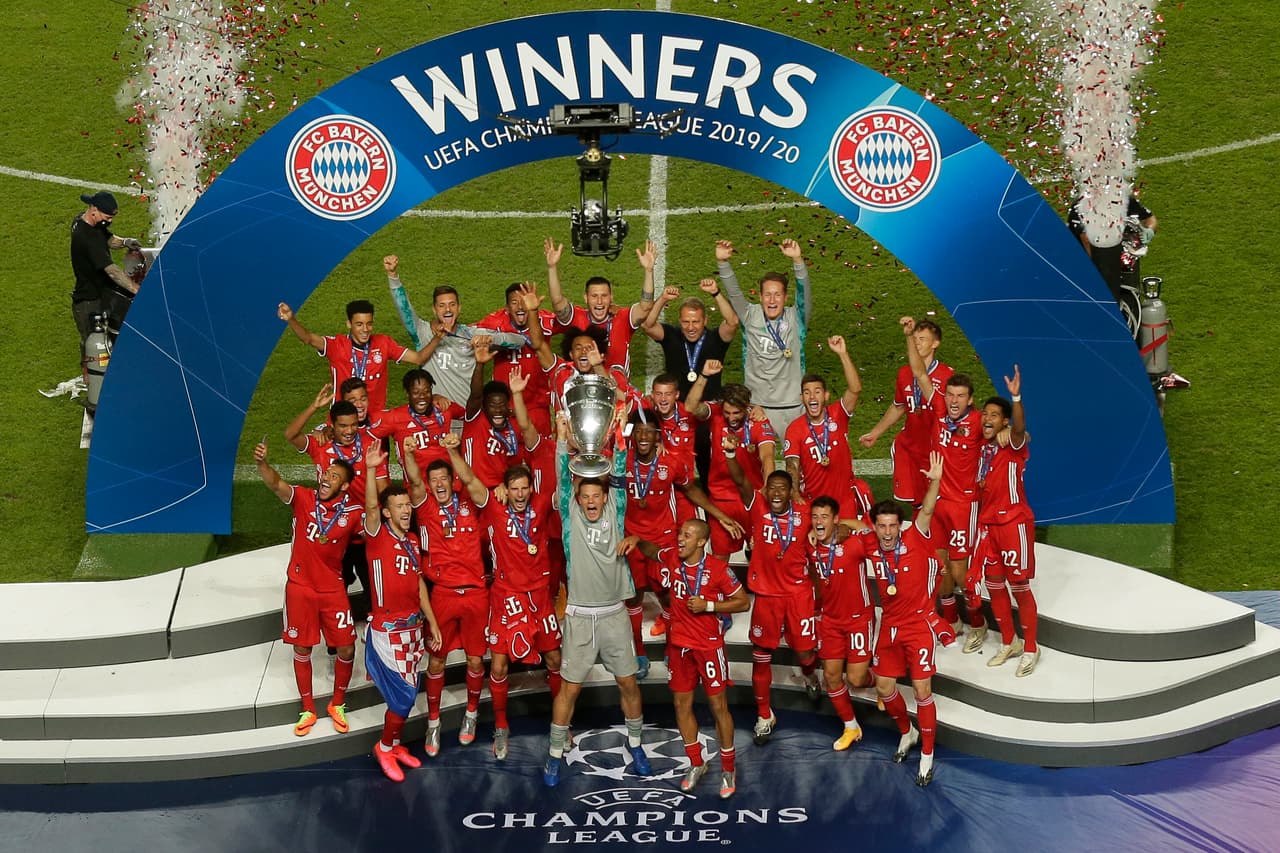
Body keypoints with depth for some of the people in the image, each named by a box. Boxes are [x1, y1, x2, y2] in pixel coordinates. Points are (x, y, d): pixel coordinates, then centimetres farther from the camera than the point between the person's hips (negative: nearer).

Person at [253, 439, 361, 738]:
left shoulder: (352, 512, -6)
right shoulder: (304, 499, -9)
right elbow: (275, 483, -23)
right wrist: (262, 462, -45)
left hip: (333, 589, 1)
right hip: (300, 587, 0)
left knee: (346, 648, 2)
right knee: (302, 648, 9)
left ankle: (337, 705, 24)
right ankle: (308, 710, 24)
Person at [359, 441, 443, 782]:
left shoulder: (413, 541, 8)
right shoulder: (377, 536, -10)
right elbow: (369, 507, -30)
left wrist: (432, 623, 13)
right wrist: (371, 470, -45)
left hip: (413, 627, 6)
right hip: (387, 629, -6)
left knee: (408, 694, 13)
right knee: (402, 695, -6)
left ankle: (395, 744, 31)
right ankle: (384, 747, 15)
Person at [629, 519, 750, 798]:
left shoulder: (718, 569, -16)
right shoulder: (672, 558, -2)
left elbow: (743, 602, -9)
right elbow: (650, 551, 20)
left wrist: (708, 605, -19)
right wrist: (636, 540, -2)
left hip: (709, 646, -5)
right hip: (679, 644, 5)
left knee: (718, 705, 1)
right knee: (681, 704, 10)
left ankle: (728, 769, 14)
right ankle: (696, 764, 25)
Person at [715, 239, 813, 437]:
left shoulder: (796, 319, 0)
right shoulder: (751, 317, 2)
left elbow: (804, 293, -14)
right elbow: (733, 292, -8)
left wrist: (797, 261, -30)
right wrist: (722, 262, -24)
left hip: (792, 406, 0)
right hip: (756, 406, 0)